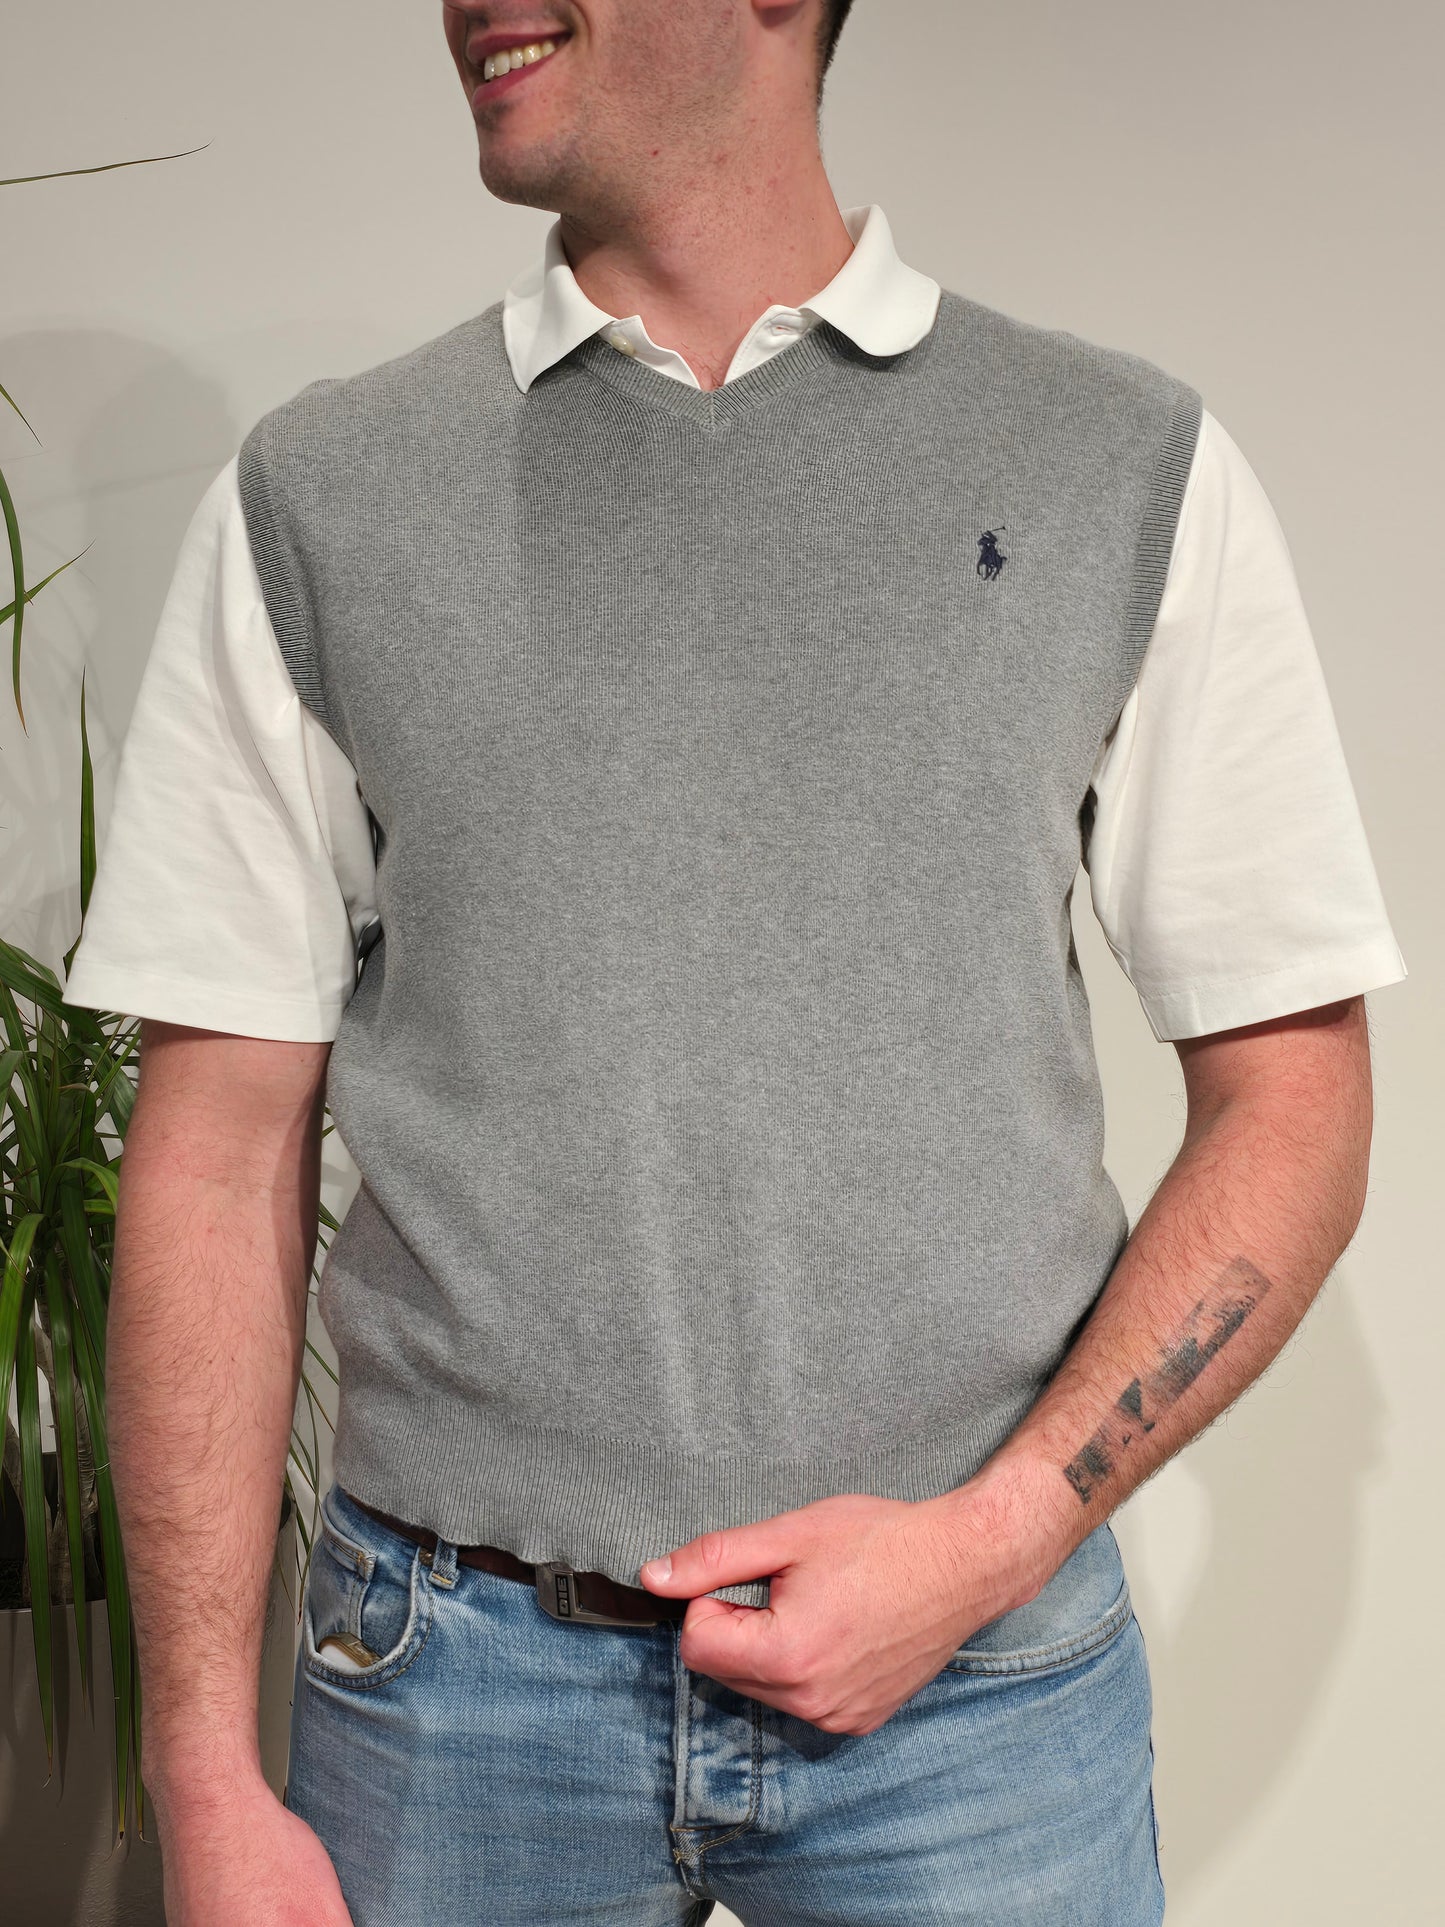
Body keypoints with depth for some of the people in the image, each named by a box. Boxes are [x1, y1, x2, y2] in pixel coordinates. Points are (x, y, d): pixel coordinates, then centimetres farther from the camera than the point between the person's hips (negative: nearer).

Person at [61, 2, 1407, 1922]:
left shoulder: (1131, 465, -1)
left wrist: (996, 1533, -11)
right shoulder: (315, 494, 0)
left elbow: (1292, 1109, 0)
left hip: (981, 1673, 0)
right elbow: (220, 1155, -1)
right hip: (453, 1669, 1)